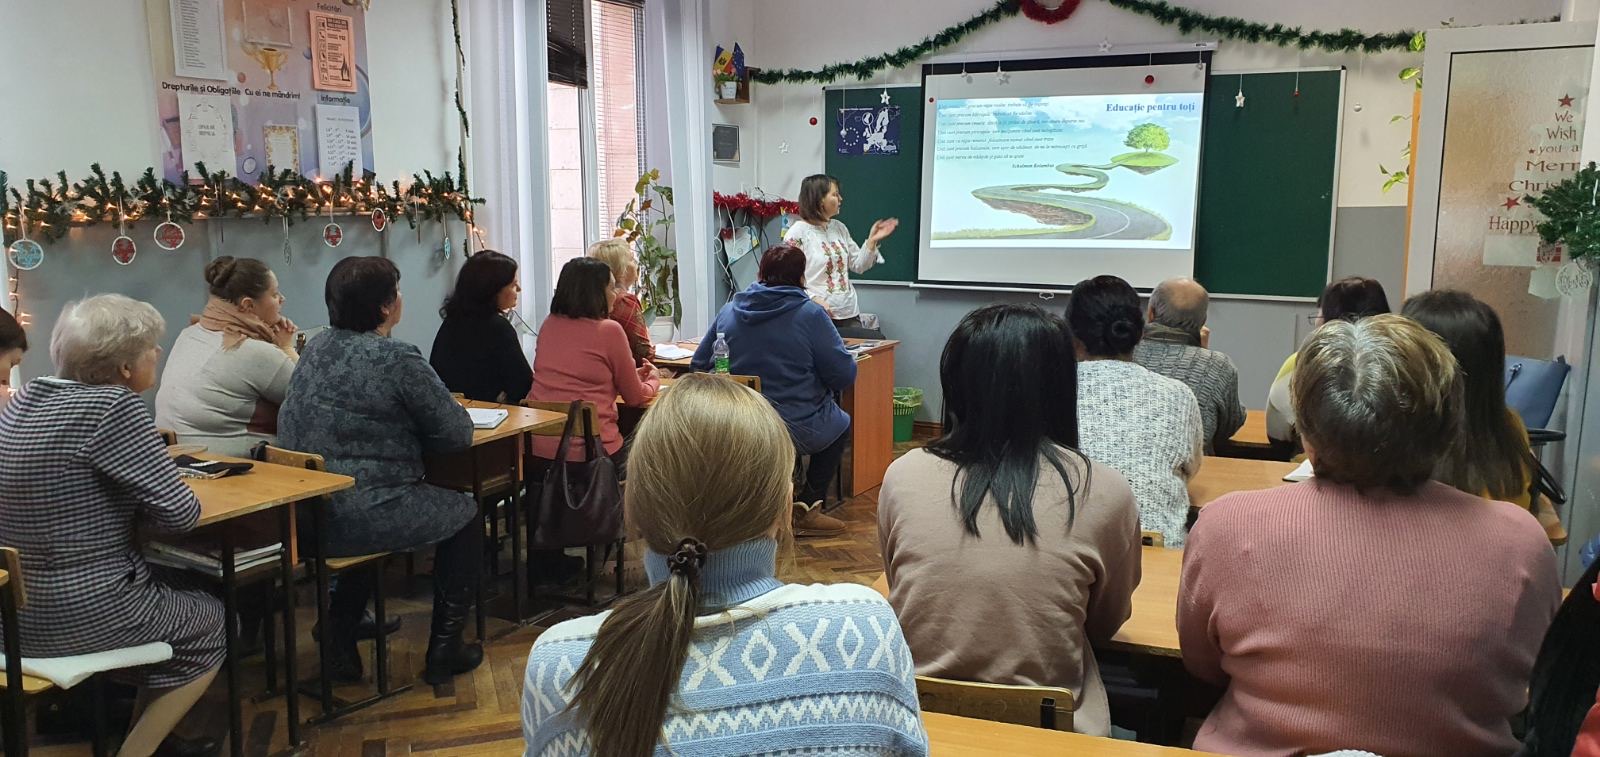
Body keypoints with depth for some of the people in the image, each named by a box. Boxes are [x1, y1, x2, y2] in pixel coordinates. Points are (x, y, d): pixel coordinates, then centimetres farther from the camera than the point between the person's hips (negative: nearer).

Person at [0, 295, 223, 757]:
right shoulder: (112, 406, -20)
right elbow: (182, 512, -18)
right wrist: (128, 518, -1)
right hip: (74, 614, -8)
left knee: (182, 589, 26)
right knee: (208, 623, 16)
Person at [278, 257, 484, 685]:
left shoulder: (317, 348, 8)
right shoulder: (396, 359, -15)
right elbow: (458, 433, -11)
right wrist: (412, 436, 8)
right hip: (363, 518, -8)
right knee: (465, 515, 17)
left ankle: (340, 635, 37)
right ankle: (444, 649, 17)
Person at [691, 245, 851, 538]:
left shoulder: (729, 311, 1)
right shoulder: (810, 314, -13)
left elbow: (699, 366, 8)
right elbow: (844, 375, -12)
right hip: (797, 430, -5)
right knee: (841, 423, 28)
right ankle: (806, 508, 22)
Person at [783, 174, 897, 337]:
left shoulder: (839, 228, 14)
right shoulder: (797, 233, -7)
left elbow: (858, 265, 17)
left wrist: (872, 240, 4)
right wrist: (813, 299, -24)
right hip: (819, 318, -7)